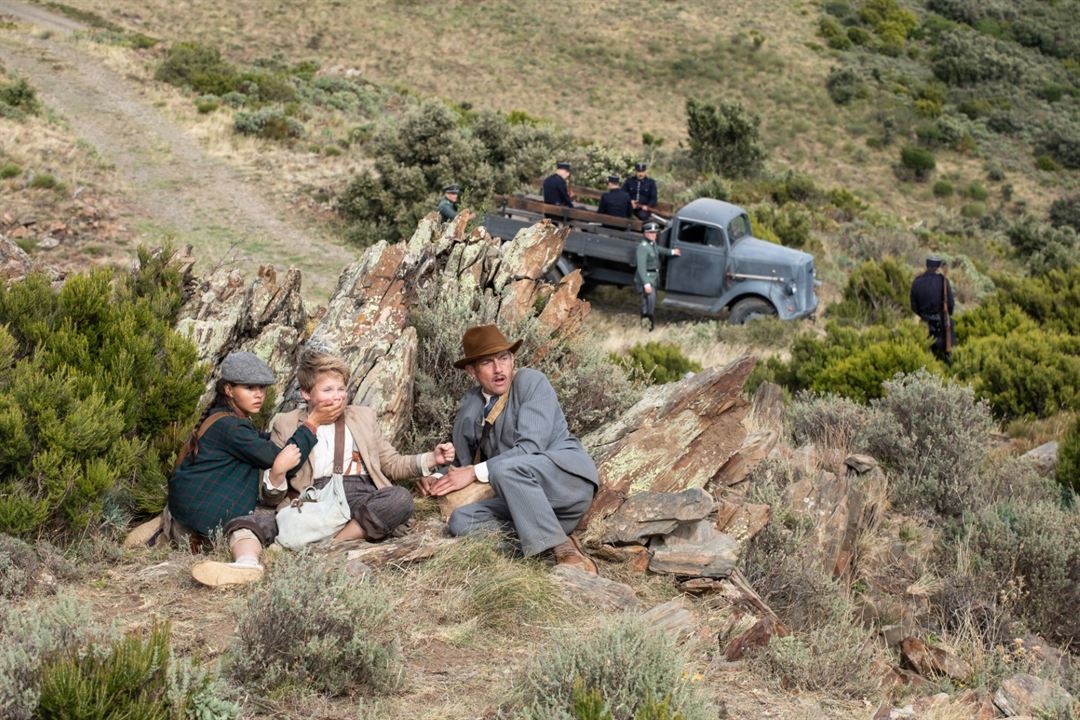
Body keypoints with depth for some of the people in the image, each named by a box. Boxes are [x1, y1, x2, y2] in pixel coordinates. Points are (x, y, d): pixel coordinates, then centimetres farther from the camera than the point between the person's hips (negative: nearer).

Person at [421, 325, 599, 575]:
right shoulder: (470, 405, 11)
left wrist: (475, 473, -18)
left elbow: (531, 447, -17)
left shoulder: (531, 381, -6)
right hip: (522, 494, 6)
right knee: (461, 521, -20)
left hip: (567, 473, -5)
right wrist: (436, 478, -1)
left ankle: (565, 551, -30)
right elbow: (463, 461, 21)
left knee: (505, 467, -35)